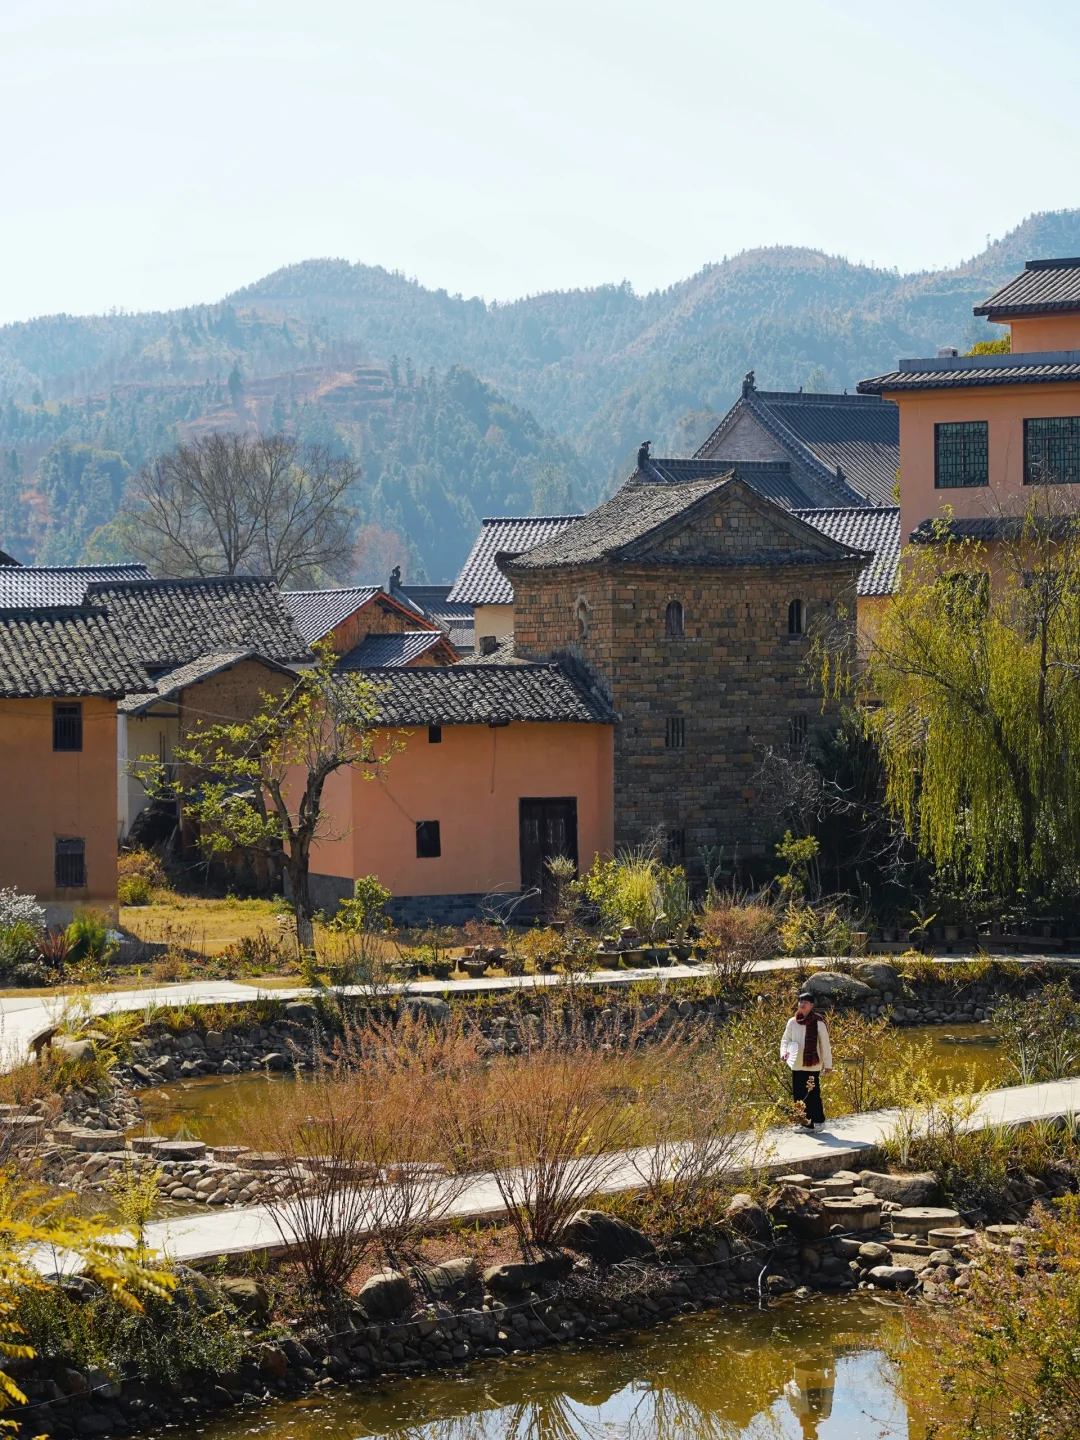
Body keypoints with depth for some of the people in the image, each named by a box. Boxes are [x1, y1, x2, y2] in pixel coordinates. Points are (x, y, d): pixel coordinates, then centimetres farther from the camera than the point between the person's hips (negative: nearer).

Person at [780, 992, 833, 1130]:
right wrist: (784, 1052, -7)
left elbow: (825, 1045, -2)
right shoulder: (792, 1022, 5)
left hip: (813, 1066, -4)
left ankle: (818, 1121, 12)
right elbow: (786, 1040, 13)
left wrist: (828, 1064, -1)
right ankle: (805, 1123, 15)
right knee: (799, 1095, 6)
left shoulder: (819, 1023, -6)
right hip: (796, 1066, 4)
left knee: (813, 1094, -4)